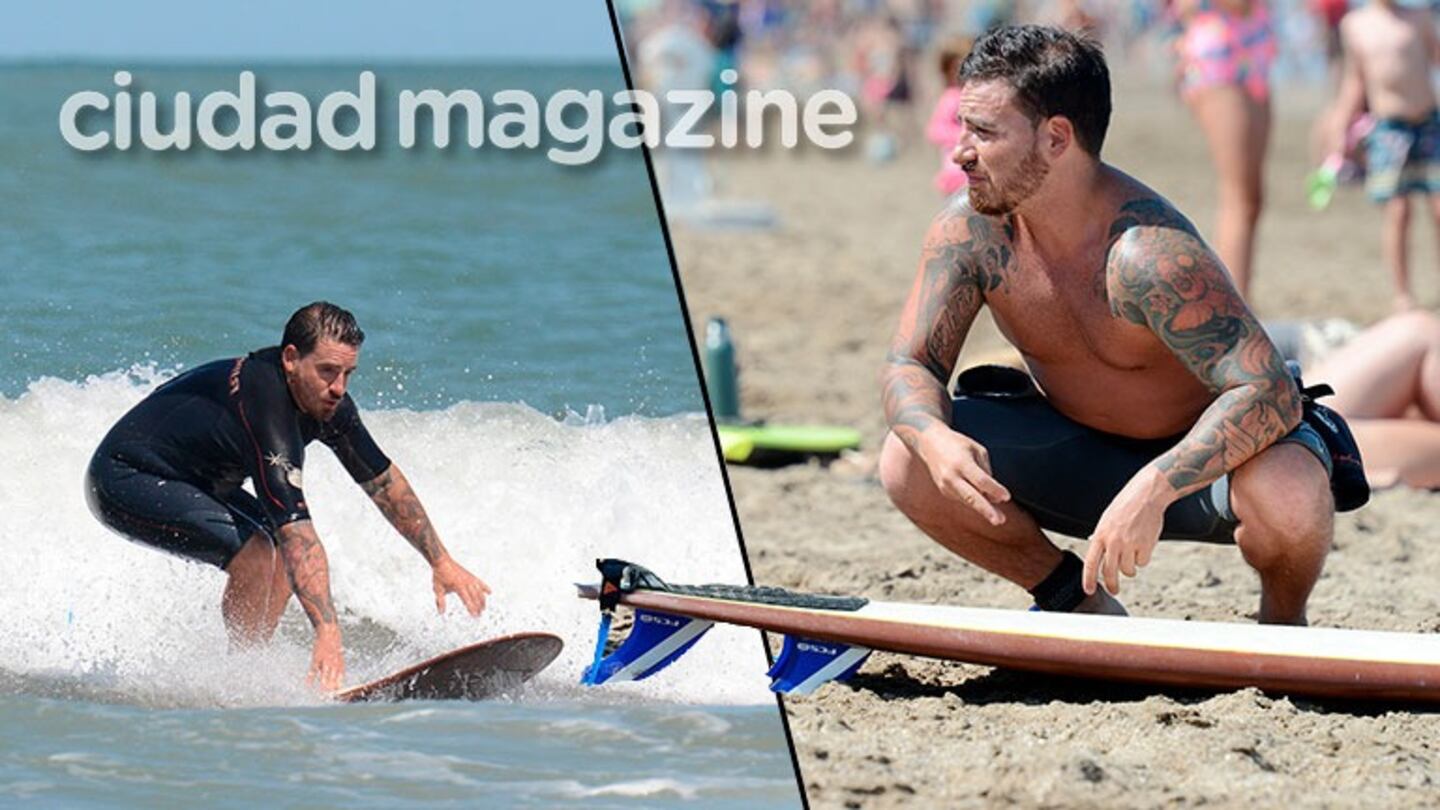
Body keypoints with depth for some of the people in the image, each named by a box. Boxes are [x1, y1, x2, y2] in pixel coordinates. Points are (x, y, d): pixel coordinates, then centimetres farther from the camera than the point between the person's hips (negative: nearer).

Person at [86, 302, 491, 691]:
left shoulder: (324, 398, -7)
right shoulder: (264, 403, -34)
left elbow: (380, 478, 6)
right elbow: (294, 526, -41)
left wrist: (441, 562, 7)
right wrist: (327, 632, -47)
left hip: (187, 479, 10)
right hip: (123, 479, -10)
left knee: (285, 550, 5)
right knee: (255, 552, -25)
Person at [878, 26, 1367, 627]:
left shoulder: (1146, 255, -33)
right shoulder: (969, 230, -15)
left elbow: (1269, 393, -38)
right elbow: (909, 366, -10)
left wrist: (1152, 489, -52)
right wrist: (935, 438, -35)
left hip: (1192, 459, -5)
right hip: (1075, 453, 5)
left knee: (1288, 499, -38)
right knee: (908, 463, -17)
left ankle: (1283, 625, -1)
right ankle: (1078, 601, 8)